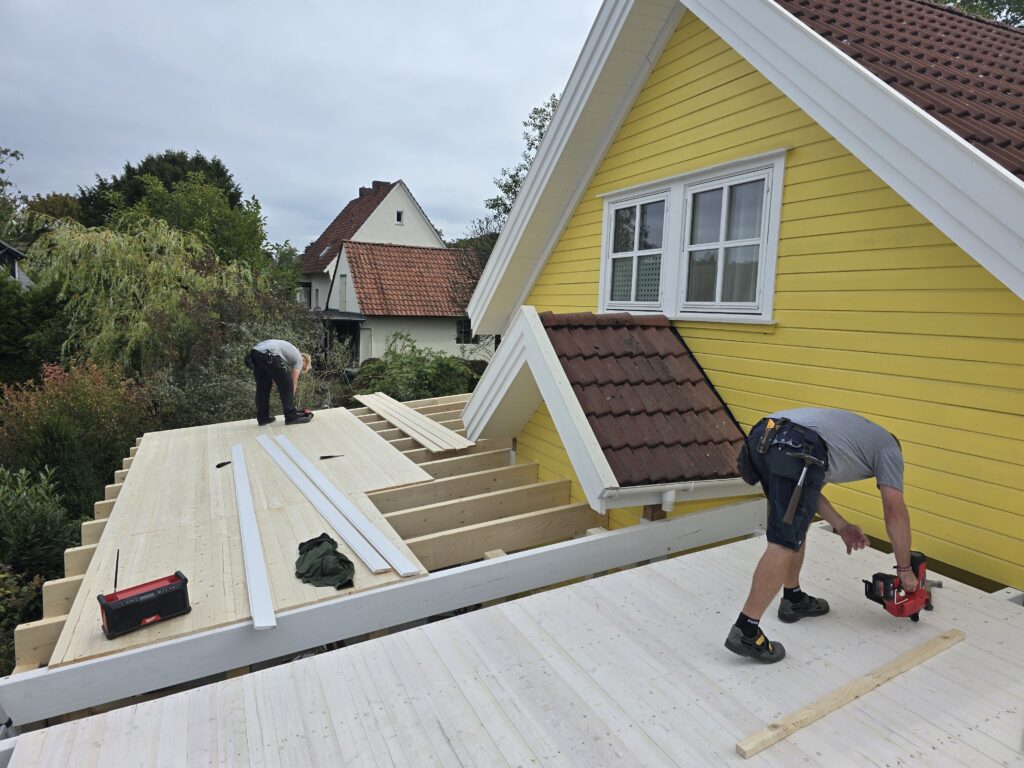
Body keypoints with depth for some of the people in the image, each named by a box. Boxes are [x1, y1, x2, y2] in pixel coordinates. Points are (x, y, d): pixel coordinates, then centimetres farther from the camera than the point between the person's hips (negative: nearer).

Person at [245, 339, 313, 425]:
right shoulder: (299, 358, 18)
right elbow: (294, 381, 8)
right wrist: (291, 398, 11)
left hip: (254, 352, 9)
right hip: (268, 354, -9)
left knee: (262, 386, 21)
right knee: (286, 384, 3)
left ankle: (262, 417, 26)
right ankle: (291, 416, 5)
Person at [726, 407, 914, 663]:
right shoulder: (889, 448, 28)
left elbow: (805, 487, 34)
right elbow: (895, 511, 18)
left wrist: (841, 526, 37)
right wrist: (905, 569, 28)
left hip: (761, 436, 8)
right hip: (794, 449, -8)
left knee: (796, 526, 27)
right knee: (785, 542, -6)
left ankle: (793, 600, 38)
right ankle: (745, 632, -5)